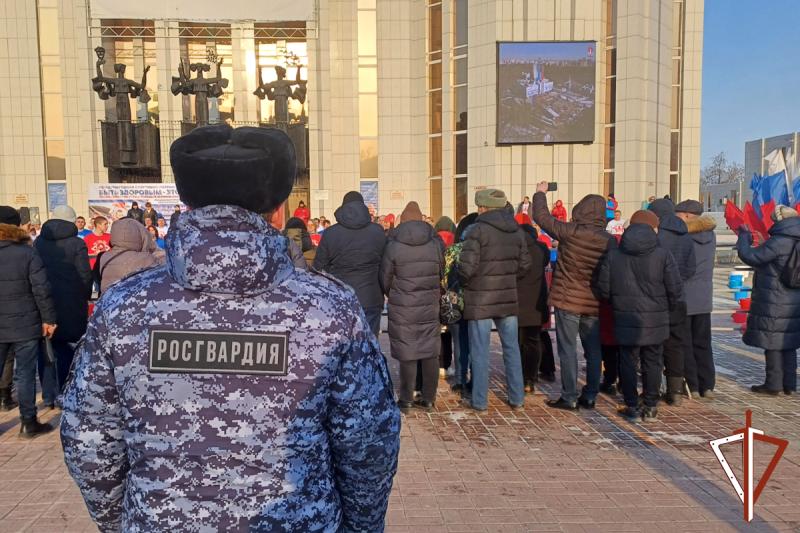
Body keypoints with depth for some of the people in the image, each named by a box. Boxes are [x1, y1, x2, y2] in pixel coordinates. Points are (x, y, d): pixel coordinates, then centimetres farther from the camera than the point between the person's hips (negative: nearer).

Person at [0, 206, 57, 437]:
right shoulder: (27, 253, -9)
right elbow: (41, 289, -12)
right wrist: (48, 319, -5)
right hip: (25, 325, -3)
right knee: (25, 374, 4)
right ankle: (28, 422, 11)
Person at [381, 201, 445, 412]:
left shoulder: (393, 246, -9)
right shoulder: (436, 243, 0)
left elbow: (385, 280, -2)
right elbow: (442, 273, 9)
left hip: (403, 308, -3)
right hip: (430, 306, 3)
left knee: (407, 355, 4)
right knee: (430, 352, 11)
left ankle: (406, 400, 13)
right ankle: (429, 399, 20)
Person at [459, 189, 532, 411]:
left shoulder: (478, 230, -14)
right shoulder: (516, 230, 5)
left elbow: (466, 267, -20)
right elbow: (525, 264, 8)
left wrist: (464, 283, 0)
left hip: (480, 300, -5)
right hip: (508, 299, 5)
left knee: (480, 351, 4)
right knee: (512, 348, 14)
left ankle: (480, 401, 12)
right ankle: (517, 398, 22)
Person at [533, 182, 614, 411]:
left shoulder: (570, 232, -14)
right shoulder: (609, 240, -3)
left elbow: (541, 216, -3)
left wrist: (540, 193, 14)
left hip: (568, 300, -4)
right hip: (593, 303, 4)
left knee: (568, 350, 3)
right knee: (593, 350, 13)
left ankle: (570, 398, 7)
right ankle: (590, 396, 21)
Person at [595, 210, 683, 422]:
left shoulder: (613, 255, -3)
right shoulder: (662, 255, -8)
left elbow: (603, 289, -1)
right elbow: (675, 289, -6)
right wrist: (668, 306, 12)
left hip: (625, 319, 0)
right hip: (655, 321, 0)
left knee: (628, 362, 9)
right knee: (652, 362, 12)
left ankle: (632, 406, 13)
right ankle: (650, 406, 19)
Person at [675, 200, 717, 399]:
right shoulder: (710, 236, 4)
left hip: (682, 299, -6)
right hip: (704, 300, 6)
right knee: (703, 344, 14)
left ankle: (691, 387, 7)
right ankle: (707, 386, 17)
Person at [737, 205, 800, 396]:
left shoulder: (778, 242, -18)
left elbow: (749, 256, -14)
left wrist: (744, 235, 2)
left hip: (774, 304, -8)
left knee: (773, 343, 0)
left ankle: (773, 384, 5)